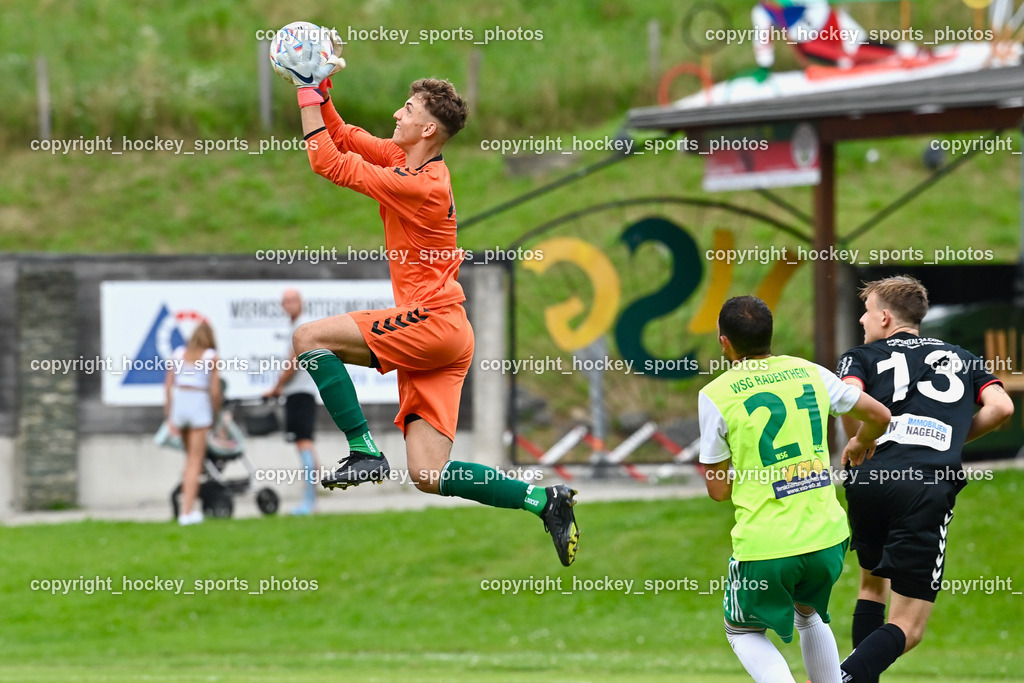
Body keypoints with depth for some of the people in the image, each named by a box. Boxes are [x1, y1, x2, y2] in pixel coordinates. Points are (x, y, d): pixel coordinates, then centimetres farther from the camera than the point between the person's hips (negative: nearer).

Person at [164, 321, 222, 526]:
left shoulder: (178, 354, 9)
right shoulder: (211, 357, -1)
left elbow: (168, 385, 5)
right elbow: (215, 390, -5)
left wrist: (169, 416, 9)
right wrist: (216, 412, 9)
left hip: (178, 402, 4)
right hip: (200, 404, -4)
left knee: (190, 456, 20)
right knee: (195, 461, 1)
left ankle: (189, 505, 16)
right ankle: (187, 511, -4)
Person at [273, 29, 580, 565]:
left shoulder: (420, 186, -16)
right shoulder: (407, 161, 11)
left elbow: (328, 161, -14)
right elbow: (345, 139, 24)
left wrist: (308, 94, -8)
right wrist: (321, 91, 11)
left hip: (433, 322, -9)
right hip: (438, 336, 9)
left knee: (310, 337, -11)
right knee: (429, 478, 2)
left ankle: (364, 453, -9)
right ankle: (543, 500, 1)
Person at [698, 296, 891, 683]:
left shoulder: (715, 396, -7)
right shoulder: (809, 372, 4)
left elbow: (718, 490, -1)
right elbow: (879, 416, 14)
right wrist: (861, 444, 37)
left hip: (765, 545, -4)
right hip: (827, 535, 4)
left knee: (743, 631, 18)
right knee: (809, 614, 31)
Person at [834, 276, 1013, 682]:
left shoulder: (861, 357, 17)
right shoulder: (961, 358, 25)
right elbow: (1000, 406, 10)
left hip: (868, 480, 1)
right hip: (930, 488, -1)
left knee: (873, 583, 30)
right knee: (907, 630, -1)